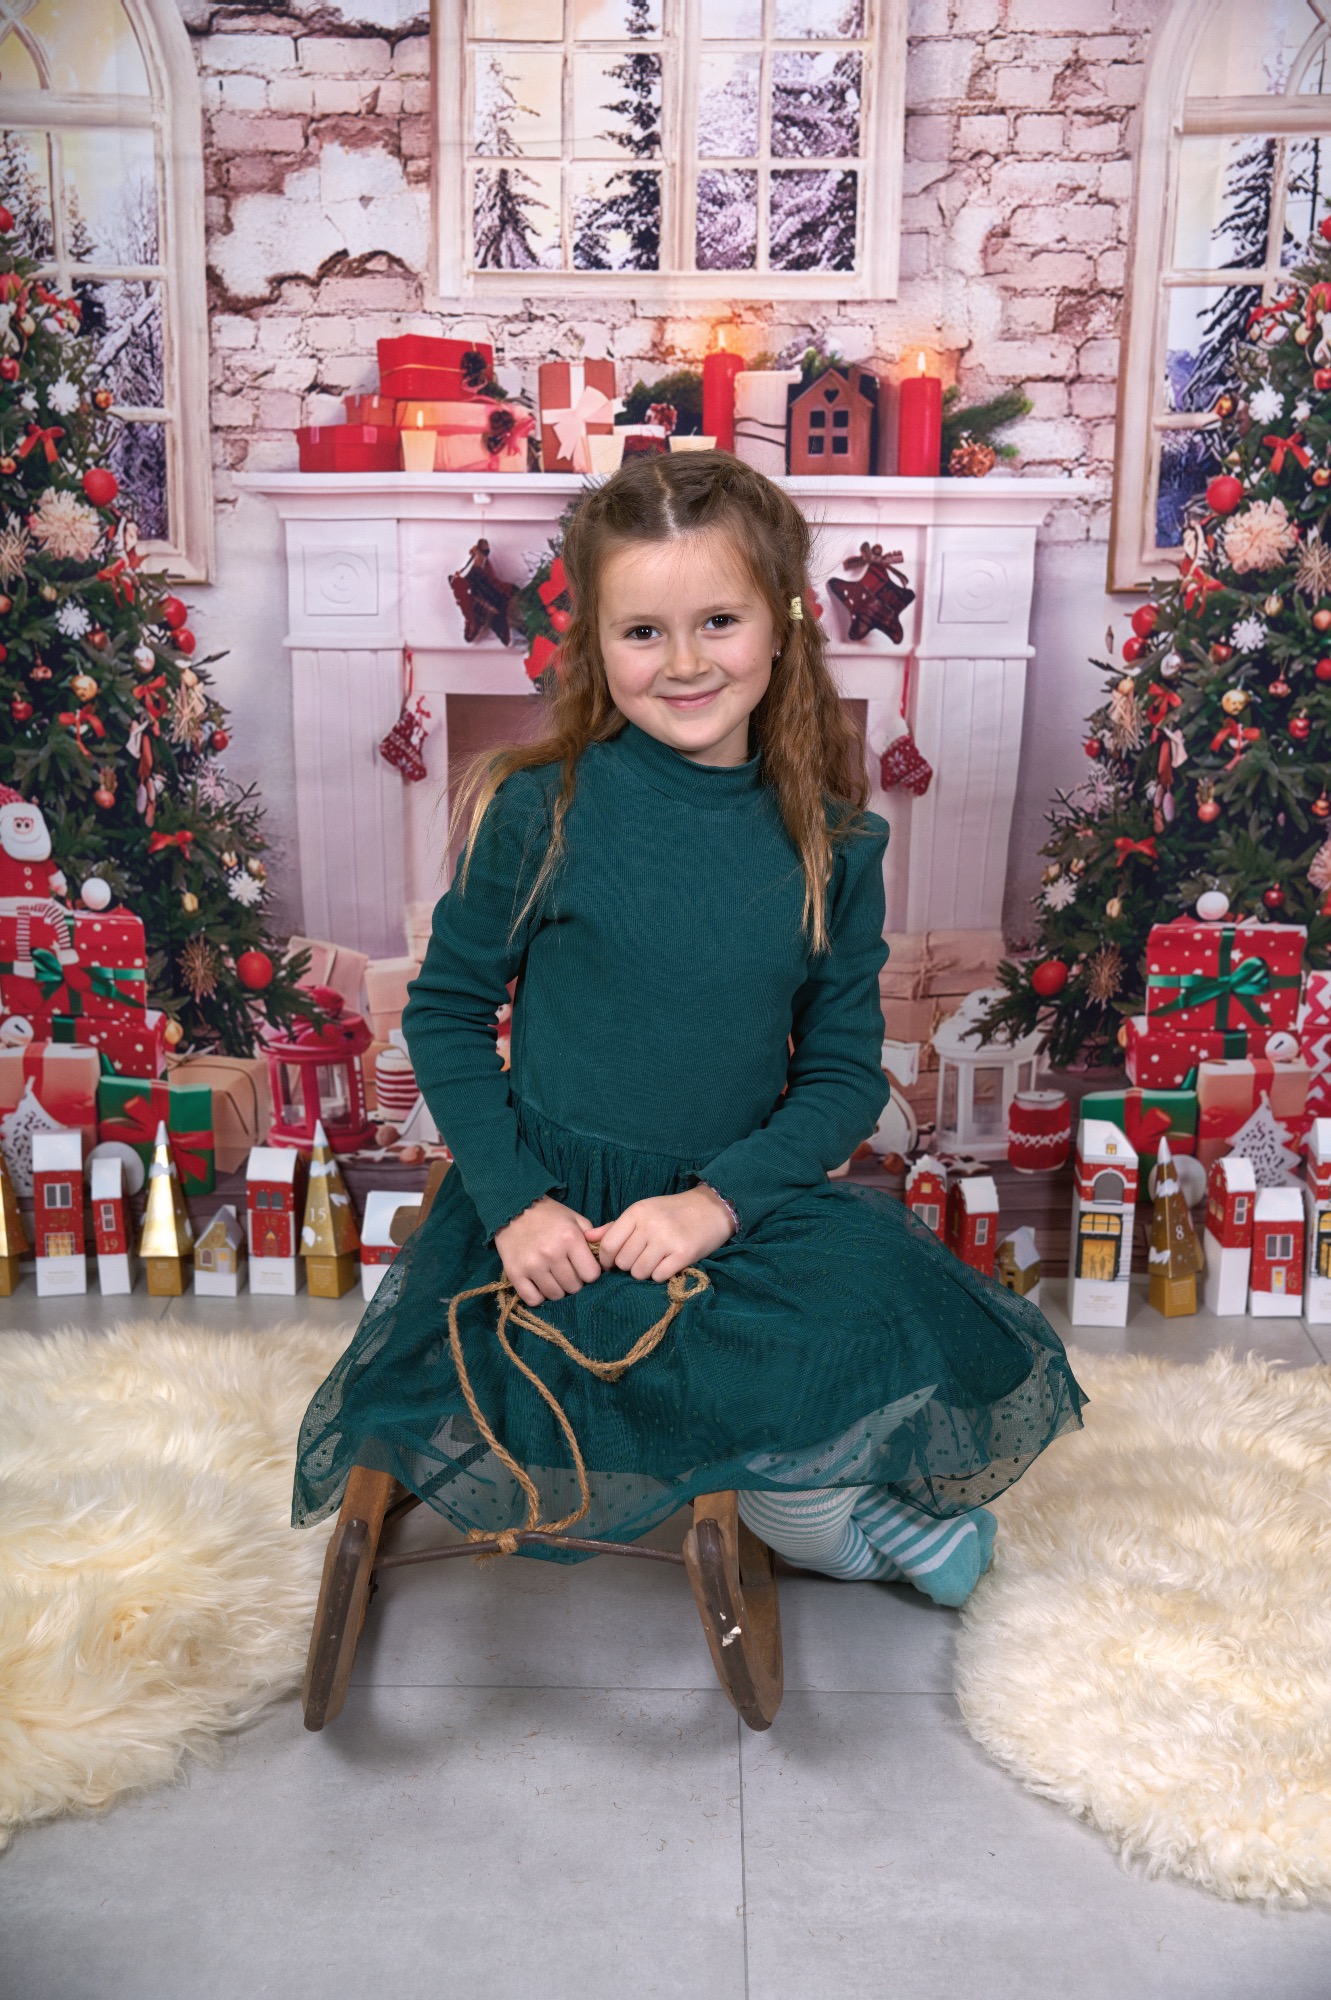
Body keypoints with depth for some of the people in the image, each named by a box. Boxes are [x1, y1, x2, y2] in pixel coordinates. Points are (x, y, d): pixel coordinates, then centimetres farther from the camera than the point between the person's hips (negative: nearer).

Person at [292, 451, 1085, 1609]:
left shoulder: (830, 846, -2)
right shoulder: (540, 812, -8)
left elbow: (845, 1070, 0)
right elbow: (446, 1011, -1)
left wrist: (721, 1199, -16)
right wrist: (514, 1204, -12)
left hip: (744, 1202, 1)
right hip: (555, 1213, -1)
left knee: (919, 1333, -22)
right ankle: (832, 1516, -1)